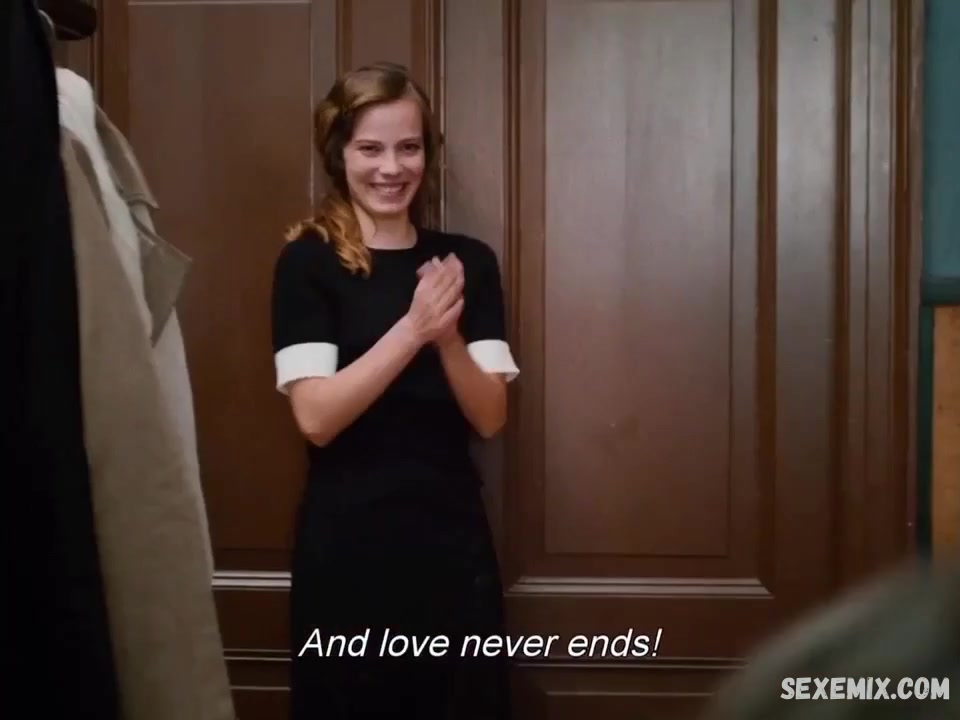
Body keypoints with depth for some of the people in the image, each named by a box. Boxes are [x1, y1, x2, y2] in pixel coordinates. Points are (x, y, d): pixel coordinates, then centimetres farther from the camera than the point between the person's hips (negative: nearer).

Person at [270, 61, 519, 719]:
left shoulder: (468, 262, 4)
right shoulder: (308, 261, -5)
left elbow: (490, 419, -1)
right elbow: (316, 417, -15)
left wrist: (448, 337, -18)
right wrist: (413, 327, -24)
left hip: (453, 541, 3)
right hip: (346, 548, -3)